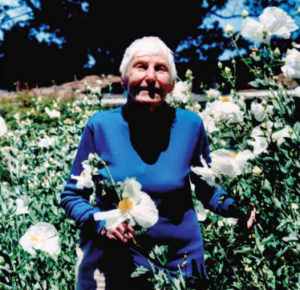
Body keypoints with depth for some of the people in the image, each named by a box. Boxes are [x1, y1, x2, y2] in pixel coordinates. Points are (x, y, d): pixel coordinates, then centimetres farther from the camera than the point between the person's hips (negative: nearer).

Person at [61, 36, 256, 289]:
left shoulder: (190, 125, -7)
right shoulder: (100, 126, -8)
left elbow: (206, 188, 8)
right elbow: (72, 195, 1)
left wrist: (234, 206, -12)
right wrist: (98, 221, -18)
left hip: (179, 262, 1)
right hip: (111, 266, 0)